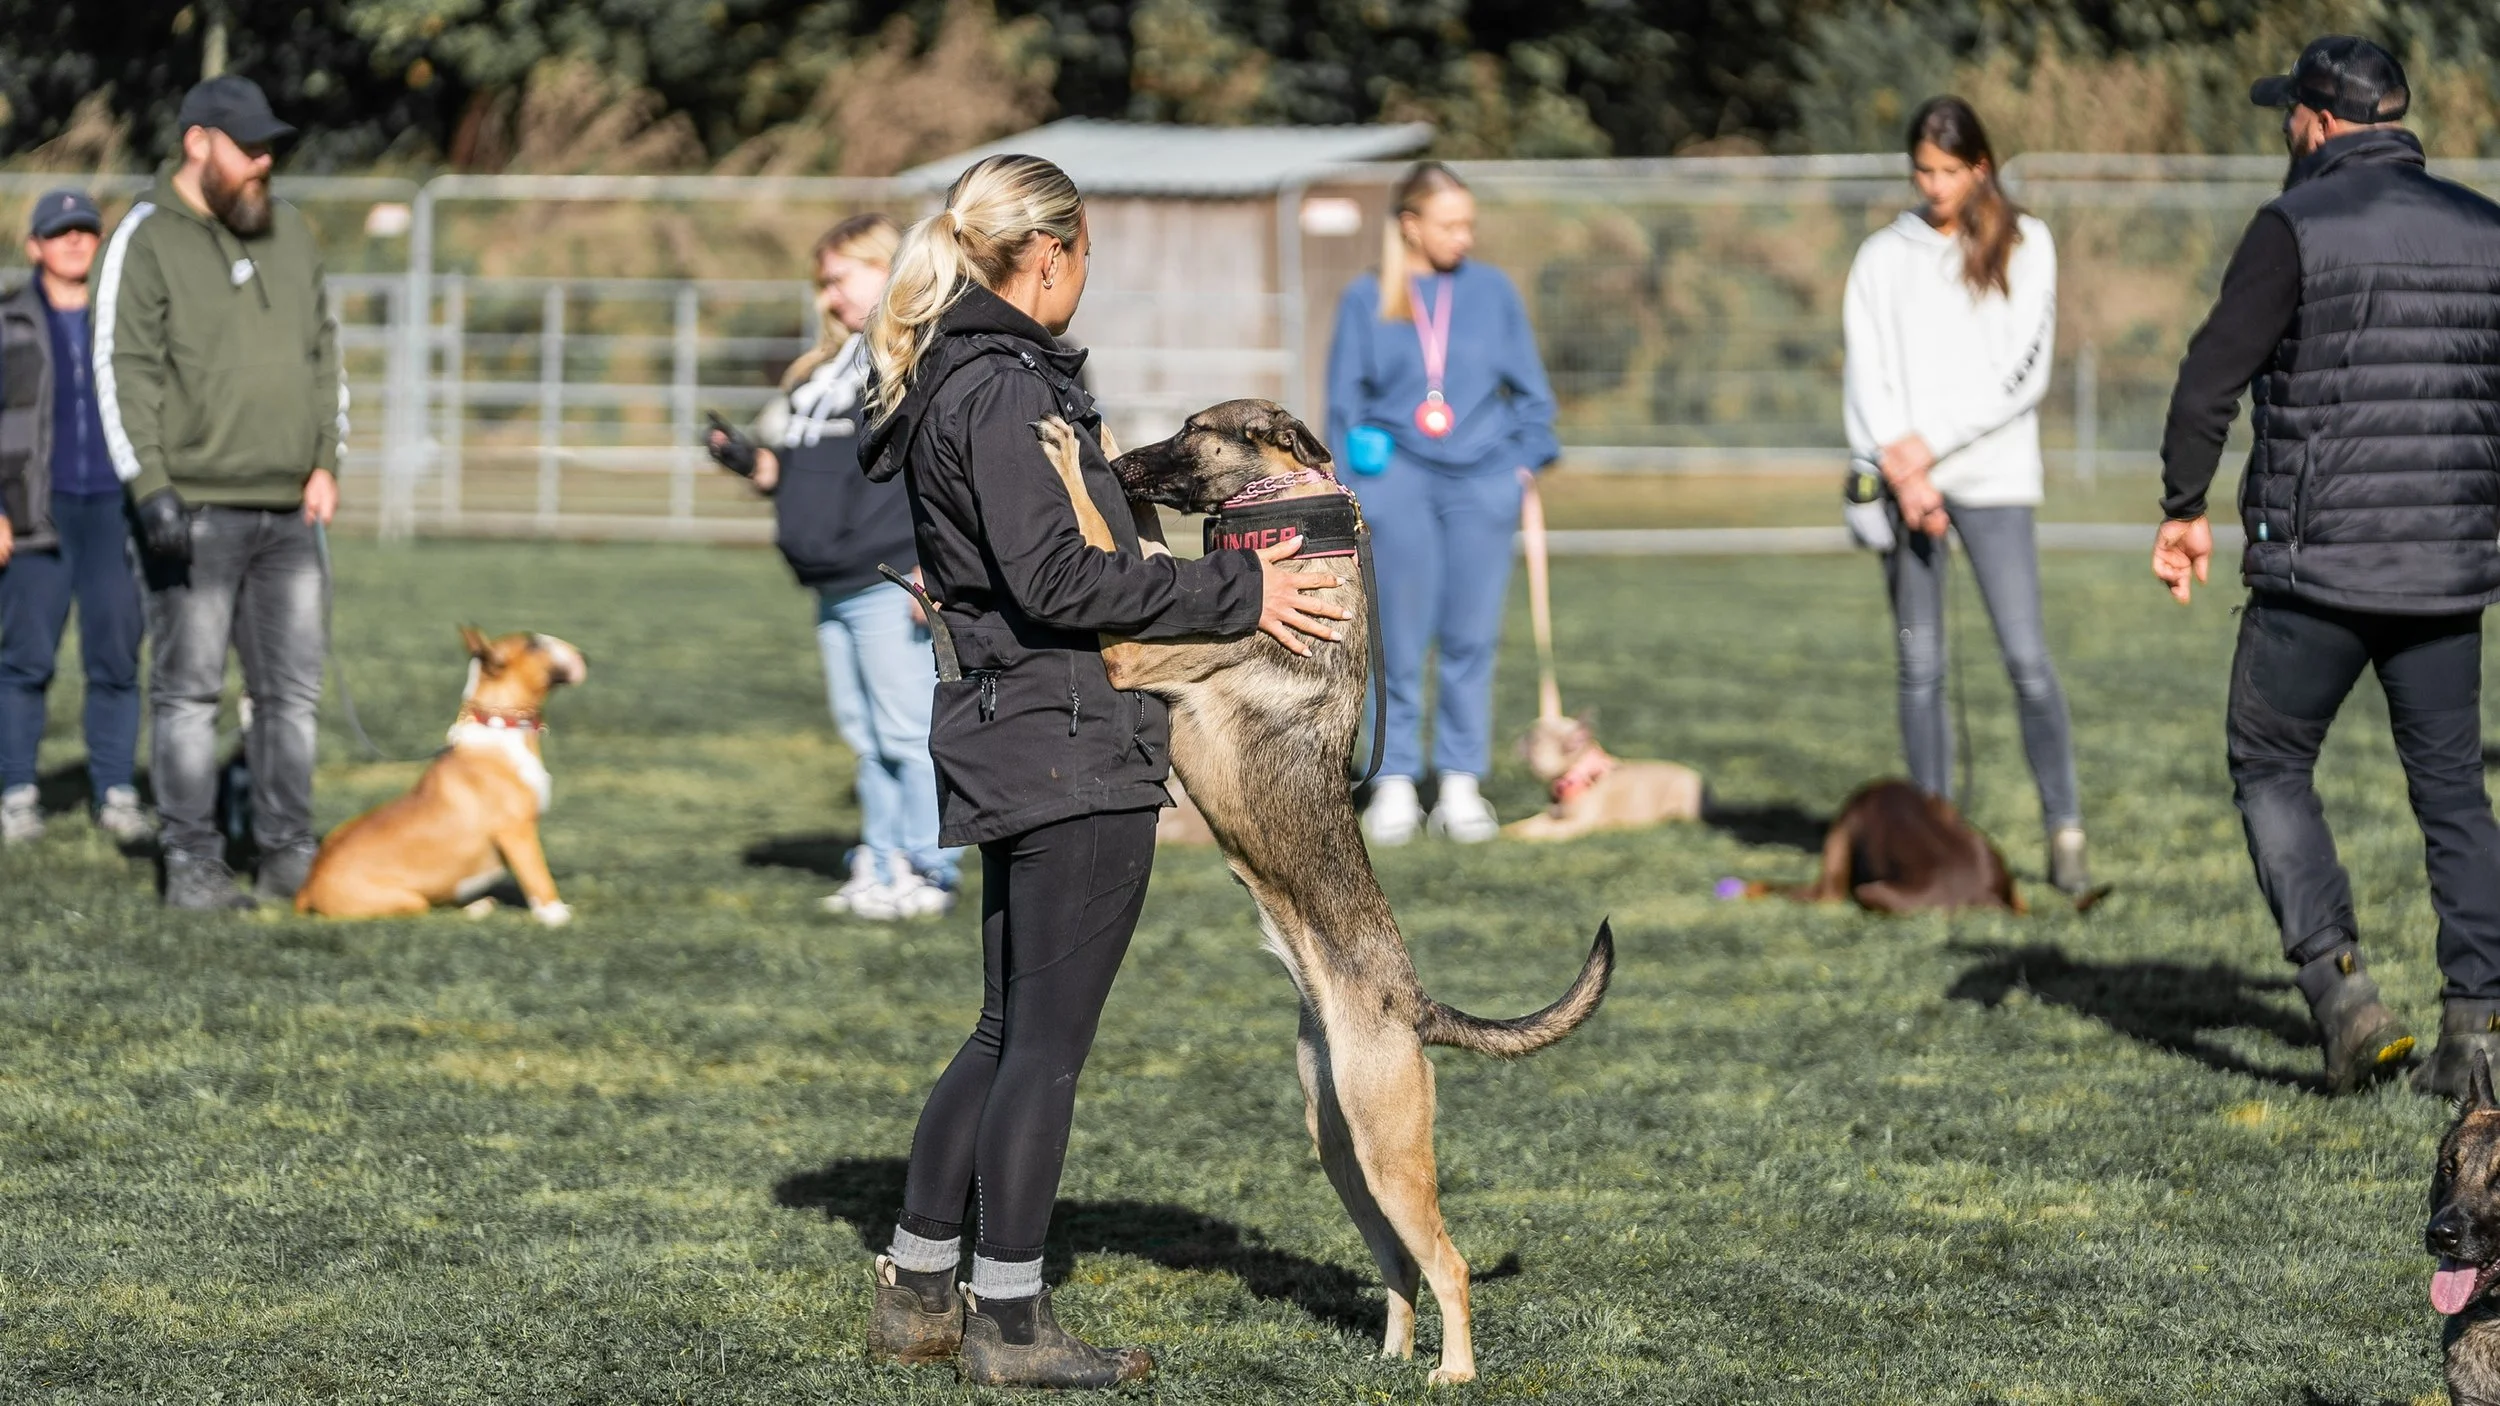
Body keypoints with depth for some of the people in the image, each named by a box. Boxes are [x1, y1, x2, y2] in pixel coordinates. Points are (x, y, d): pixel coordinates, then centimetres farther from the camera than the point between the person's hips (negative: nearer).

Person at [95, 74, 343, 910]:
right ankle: (193, 865, 1)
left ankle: (290, 857, 13)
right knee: (189, 690, -3)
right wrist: (151, 488, -16)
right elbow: (125, 370, -9)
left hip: (288, 511, 6)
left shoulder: (289, 233, 15)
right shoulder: (149, 240, -4)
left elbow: (324, 353, 20)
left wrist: (326, 462, 10)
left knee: (293, 689, 6)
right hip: (196, 511, -6)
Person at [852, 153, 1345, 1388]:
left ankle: (916, 1294, 21)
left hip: (1013, 748, 10)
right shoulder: (1007, 390, -16)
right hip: (1074, 744, -10)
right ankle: (1010, 1326, 3)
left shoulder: (954, 384, 15)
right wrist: (1234, 591, -17)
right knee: (1049, 1041, -3)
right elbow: (1054, 578, -23)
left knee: (1008, 1036, 17)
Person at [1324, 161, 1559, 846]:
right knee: (1401, 637, -1)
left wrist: (1529, 457, 3)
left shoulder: (1492, 291, 7)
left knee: (1471, 637, 1)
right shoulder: (1366, 300, 5)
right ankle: (1395, 782, 6)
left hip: (1481, 481, 1)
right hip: (1398, 478, -1)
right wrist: (1349, 485, 3)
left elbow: (1529, 385, 13)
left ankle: (1460, 784, 8)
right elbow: (1345, 401, 9)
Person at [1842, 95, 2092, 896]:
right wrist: (1900, 470, -10)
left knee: (2027, 658, -11)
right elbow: (1866, 374, 5)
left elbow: (2024, 370, -2)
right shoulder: (1883, 257, 12)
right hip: (1906, 479, 2)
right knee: (1919, 668, 2)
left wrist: (1934, 441, -9)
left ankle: (2065, 835, -7)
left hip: (1994, 477, -2)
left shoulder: (2024, 246, 6)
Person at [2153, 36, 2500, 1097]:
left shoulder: (2298, 227, -8)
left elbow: (2211, 377, -13)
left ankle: (2341, 988, -3)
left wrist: (2183, 508, -1)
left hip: (2315, 568, -4)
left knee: (2271, 770, 11)